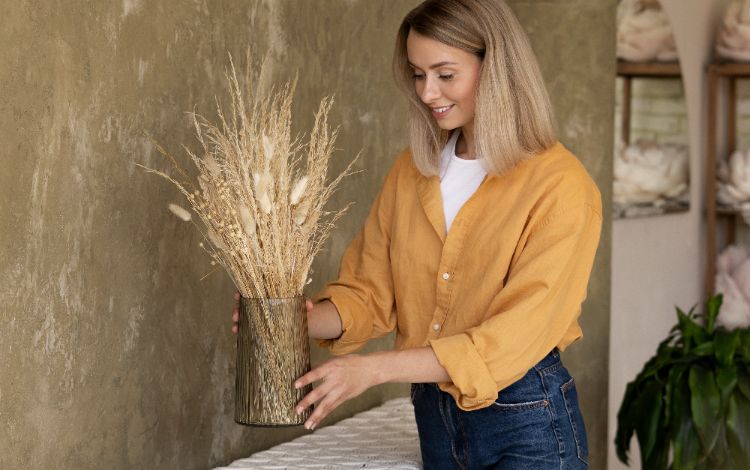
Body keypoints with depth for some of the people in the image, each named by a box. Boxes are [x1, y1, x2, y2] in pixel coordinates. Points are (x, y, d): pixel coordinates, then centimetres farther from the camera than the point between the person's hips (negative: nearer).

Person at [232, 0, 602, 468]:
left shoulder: (560, 185, -14)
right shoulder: (410, 173, 5)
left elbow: (515, 335, -21)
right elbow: (371, 293, 6)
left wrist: (375, 368, -27)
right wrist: (298, 319, -15)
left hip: (528, 427, -5)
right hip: (436, 418, 5)